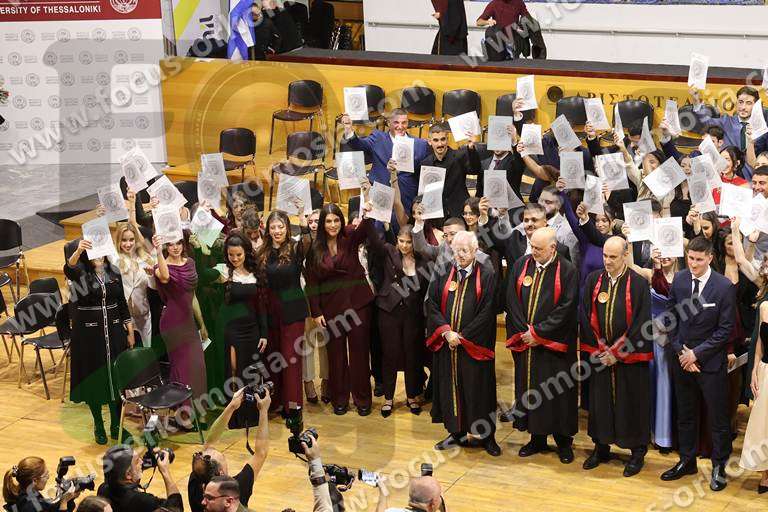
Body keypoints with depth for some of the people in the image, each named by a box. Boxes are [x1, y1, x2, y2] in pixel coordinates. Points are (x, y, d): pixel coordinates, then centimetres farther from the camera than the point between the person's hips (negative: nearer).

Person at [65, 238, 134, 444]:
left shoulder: (114, 272, 4)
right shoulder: (80, 273, -8)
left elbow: (122, 302, 10)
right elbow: (68, 268, -33)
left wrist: (130, 331, 8)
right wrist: (78, 251, -53)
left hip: (114, 330, 3)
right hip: (88, 332, -3)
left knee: (116, 377, 7)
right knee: (93, 378, 5)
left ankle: (116, 424, 21)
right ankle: (98, 425, 20)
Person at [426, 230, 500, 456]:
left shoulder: (486, 277, -4)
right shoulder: (442, 274, 5)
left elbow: (487, 312, -9)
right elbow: (431, 304, 1)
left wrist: (462, 336, -12)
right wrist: (446, 331, -12)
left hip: (475, 345, -3)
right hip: (446, 344, 3)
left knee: (478, 388, 1)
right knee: (450, 387, 8)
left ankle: (487, 435, 13)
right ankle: (457, 432, 20)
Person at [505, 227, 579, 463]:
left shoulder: (567, 271, -9)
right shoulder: (521, 266, 3)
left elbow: (566, 308, -13)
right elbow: (512, 301, 2)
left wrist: (538, 333, -13)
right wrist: (524, 331, -9)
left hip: (555, 345, -4)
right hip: (525, 343, 4)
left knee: (558, 393, 2)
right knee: (529, 389, 9)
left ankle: (563, 441, 14)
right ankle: (537, 438, 22)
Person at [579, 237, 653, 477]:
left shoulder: (639, 284, -10)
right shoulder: (593, 280, 1)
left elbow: (642, 323, -11)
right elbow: (585, 316, 3)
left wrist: (617, 352, -11)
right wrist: (599, 348, -5)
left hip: (630, 357, -3)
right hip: (599, 355, 3)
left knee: (631, 403, 4)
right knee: (600, 401, 11)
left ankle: (637, 452, 18)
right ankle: (601, 447, 26)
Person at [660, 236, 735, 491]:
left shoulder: (724, 287, -13)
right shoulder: (679, 280, -1)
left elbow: (725, 329, -11)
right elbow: (672, 318, 5)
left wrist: (697, 353, -13)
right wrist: (680, 351, -5)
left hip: (710, 362, -4)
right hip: (682, 360, 4)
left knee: (718, 418, 4)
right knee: (685, 415, 16)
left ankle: (719, 466, 18)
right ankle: (687, 461, 30)